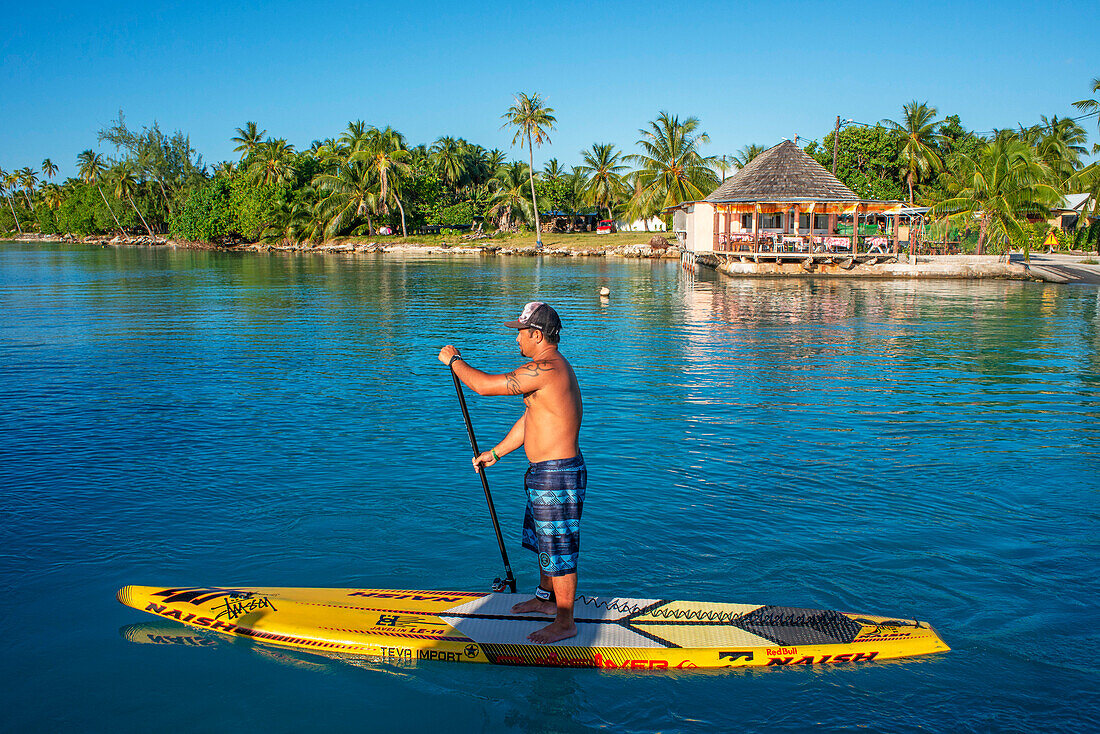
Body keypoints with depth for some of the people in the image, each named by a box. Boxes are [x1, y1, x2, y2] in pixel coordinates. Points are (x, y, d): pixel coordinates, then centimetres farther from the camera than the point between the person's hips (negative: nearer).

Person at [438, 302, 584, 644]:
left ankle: (565, 623, 13)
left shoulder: (544, 369, -23)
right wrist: (494, 453, 23)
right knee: (544, 540, 25)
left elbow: (484, 385, -21)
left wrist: (453, 360, -4)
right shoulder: (553, 367, 13)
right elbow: (529, 420, 19)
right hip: (544, 474, 11)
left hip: (557, 476, -11)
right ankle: (546, 598, 43)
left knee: (559, 551, 1)